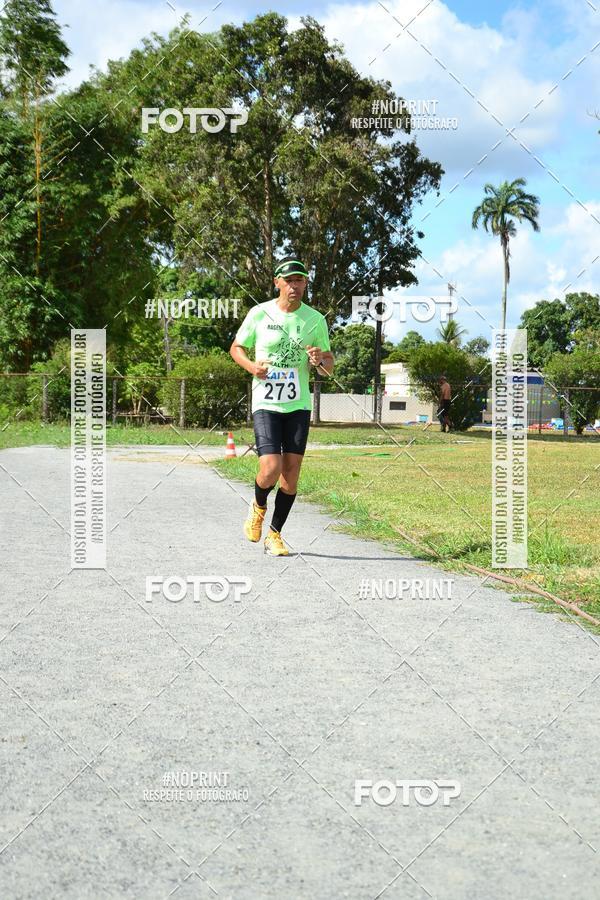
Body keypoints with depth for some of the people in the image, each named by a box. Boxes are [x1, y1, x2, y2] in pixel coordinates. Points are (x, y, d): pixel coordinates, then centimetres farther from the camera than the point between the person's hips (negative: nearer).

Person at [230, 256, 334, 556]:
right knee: (270, 470, -15)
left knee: (291, 473, 0)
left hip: (299, 405, 2)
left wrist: (320, 360, -13)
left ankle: (274, 535, 17)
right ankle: (258, 507, 20)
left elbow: (329, 367, 11)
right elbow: (236, 348, 10)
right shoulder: (259, 314, -2)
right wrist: (251, 366, -10)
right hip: (265, 404, -2)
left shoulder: (316, 320, 3)